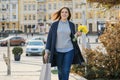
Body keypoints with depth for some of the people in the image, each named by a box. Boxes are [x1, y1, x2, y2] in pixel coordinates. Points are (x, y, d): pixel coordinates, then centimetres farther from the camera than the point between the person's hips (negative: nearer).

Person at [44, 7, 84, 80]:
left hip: (69, 50, 0)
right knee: (60, 71, 7)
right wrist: (47, 51, -5)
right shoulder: (55, 24, 3)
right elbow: (50, 38, 1)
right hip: (58, 51, 0)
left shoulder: (71, 25, 7)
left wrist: (76, 35, -9)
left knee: (66, 71, -6)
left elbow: (73, 38, 13)